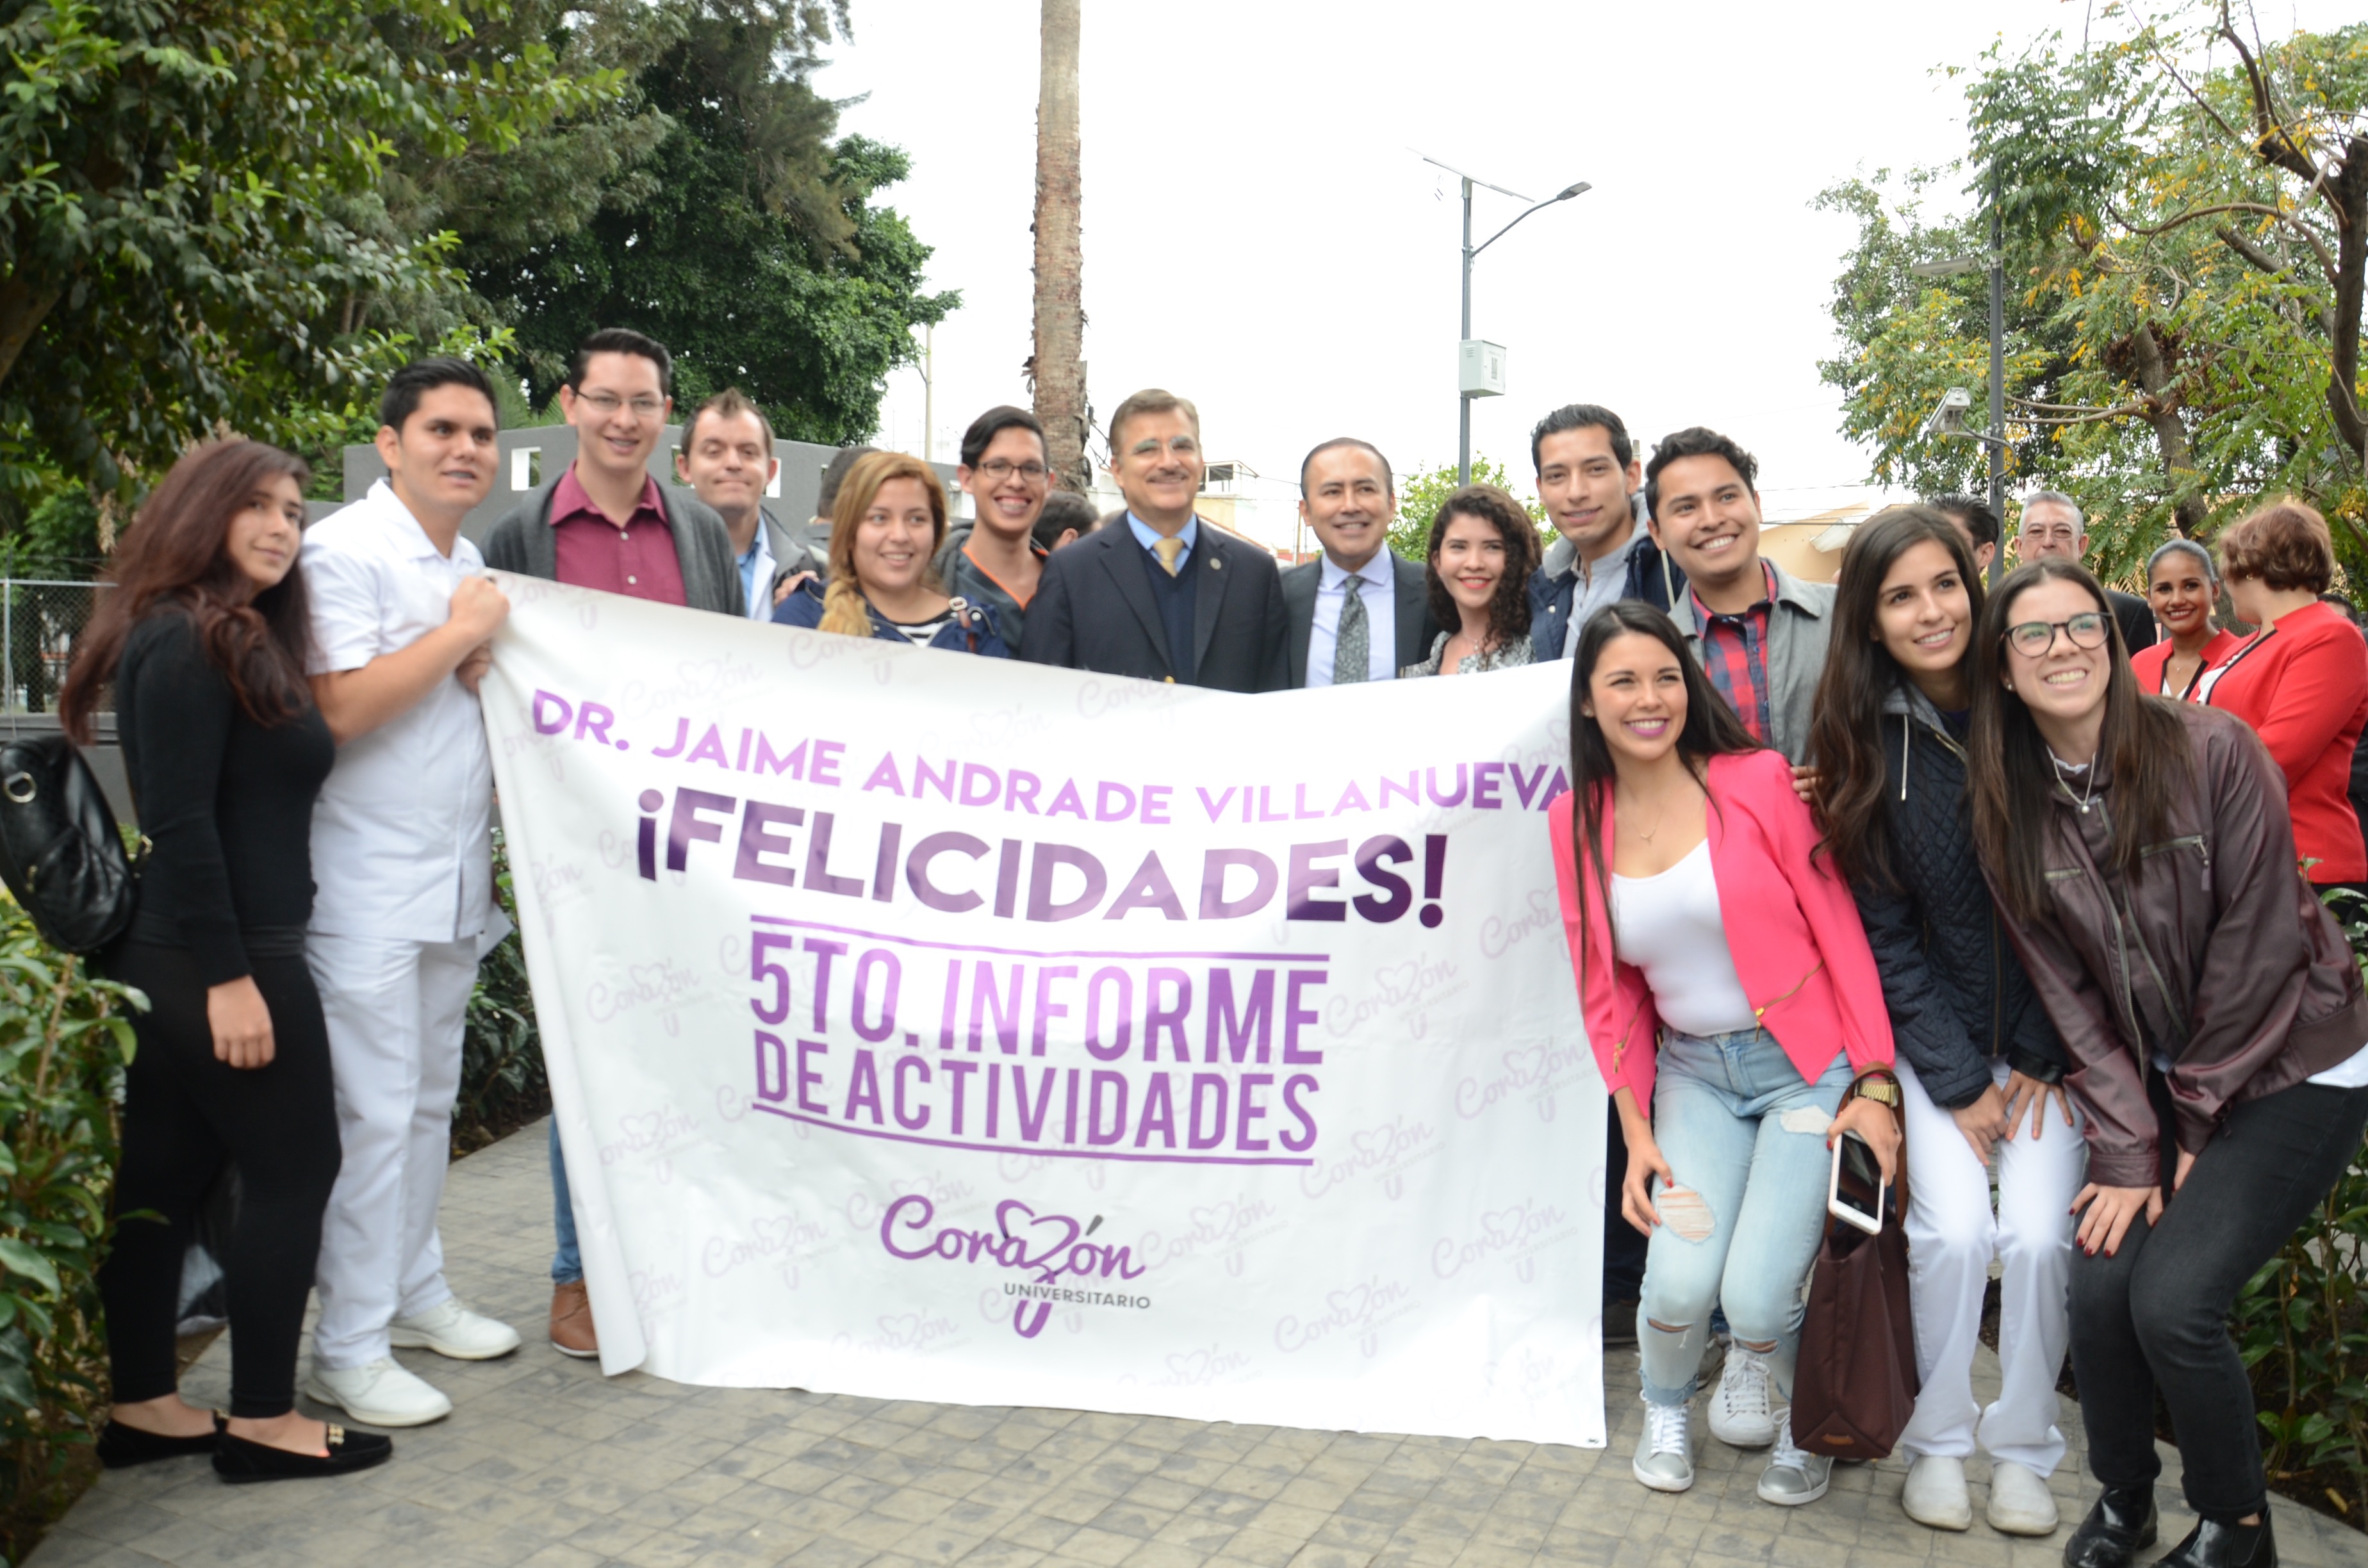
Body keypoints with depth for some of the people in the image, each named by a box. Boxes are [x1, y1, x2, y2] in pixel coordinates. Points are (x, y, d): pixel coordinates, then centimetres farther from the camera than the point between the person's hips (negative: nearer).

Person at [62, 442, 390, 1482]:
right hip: (220, 962, -9)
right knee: (295, 1168, 0)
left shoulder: (241, 640, 15)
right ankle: (261, 1421, 10)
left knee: (165, 1179, 14)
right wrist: (230, 977, -22)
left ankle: (141, 1409, 24)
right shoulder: (184, 642, -14)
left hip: (175, 964, 9)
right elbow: (179, 822, -20)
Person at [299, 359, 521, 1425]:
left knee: (431, 1098, 17)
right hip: (368, 884, -8)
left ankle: (414, 1294, 30)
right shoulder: (344, 549, -11)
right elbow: (341, 707, -22)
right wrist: (458, 633, -14)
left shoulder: (472, 564, 15)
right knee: (376, 1112, -5)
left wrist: (492, 664, 3)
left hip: (455, 876, 8)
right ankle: (349, 1349, 5)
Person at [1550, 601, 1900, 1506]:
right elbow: (1608, 993, 6)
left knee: (1756, 1298, -14)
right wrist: (1636, 1133, 0)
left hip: (1807, 1065, -2)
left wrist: (1875, 1084, -12)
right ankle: (1665, 1412, 19)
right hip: (1692, 1074, 3)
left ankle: (1803, 1416, 22)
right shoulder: (1577, 823, 1)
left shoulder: (1758, 781, -9)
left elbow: (1840, 931, -7)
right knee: (1679, 1281, -16)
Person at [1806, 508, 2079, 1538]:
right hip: (1932, 1037, 0)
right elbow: (1882, 931, -5)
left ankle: (2023, 1452, 12)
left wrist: (2043, 1057, -6)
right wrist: (1959, 1081, -8)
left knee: (2040, 1235, -11)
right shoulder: (1862, 743, -7)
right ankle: (1936, 1443, 10)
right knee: (1955, 1230, -14)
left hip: (2045, 1035, 1)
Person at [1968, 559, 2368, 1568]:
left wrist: (2196, 1121, -10)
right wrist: (2127, 1150, -11)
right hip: (2148, 1079, 4)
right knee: (2099, 1286, -12)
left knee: (2172, 1298, -16)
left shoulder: (2211, 751, -17)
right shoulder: (2010, 809, -5)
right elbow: (2068, 990, -5)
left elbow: (2255, 944, -15)